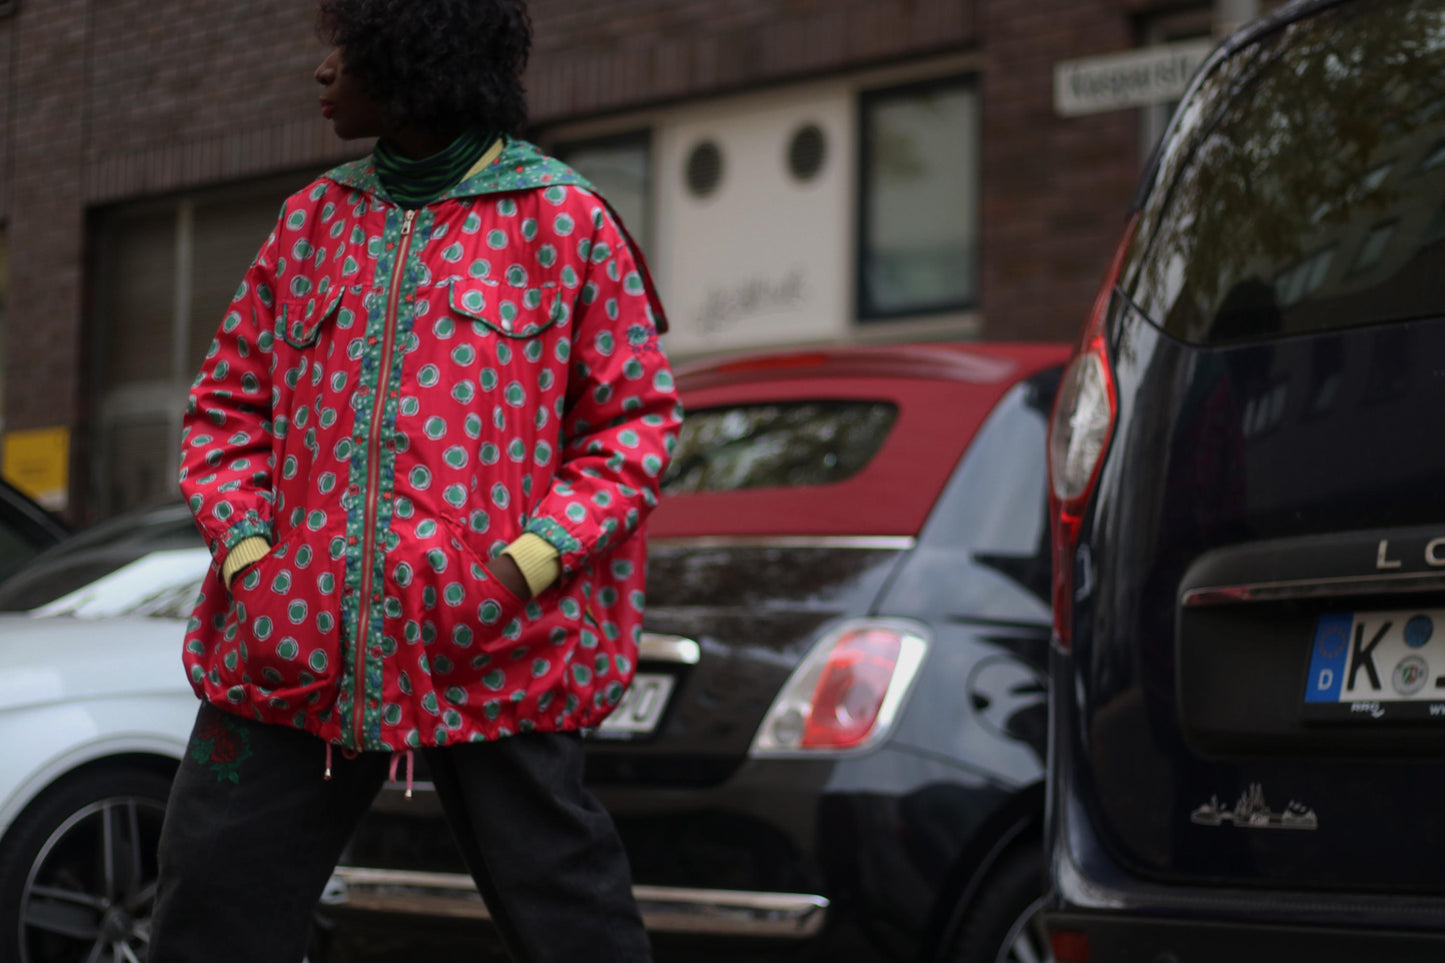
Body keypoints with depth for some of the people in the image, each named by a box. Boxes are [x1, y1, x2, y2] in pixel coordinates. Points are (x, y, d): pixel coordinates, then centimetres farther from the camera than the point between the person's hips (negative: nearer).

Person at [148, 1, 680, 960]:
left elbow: (638, 415, 1)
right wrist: (245, 542, -1)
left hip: (490, 655, -4)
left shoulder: (563, 221, 2)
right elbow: (231, 401, 17)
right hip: (292, 652, 4)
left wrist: (530, 560, -11)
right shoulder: (314, 218, 15)